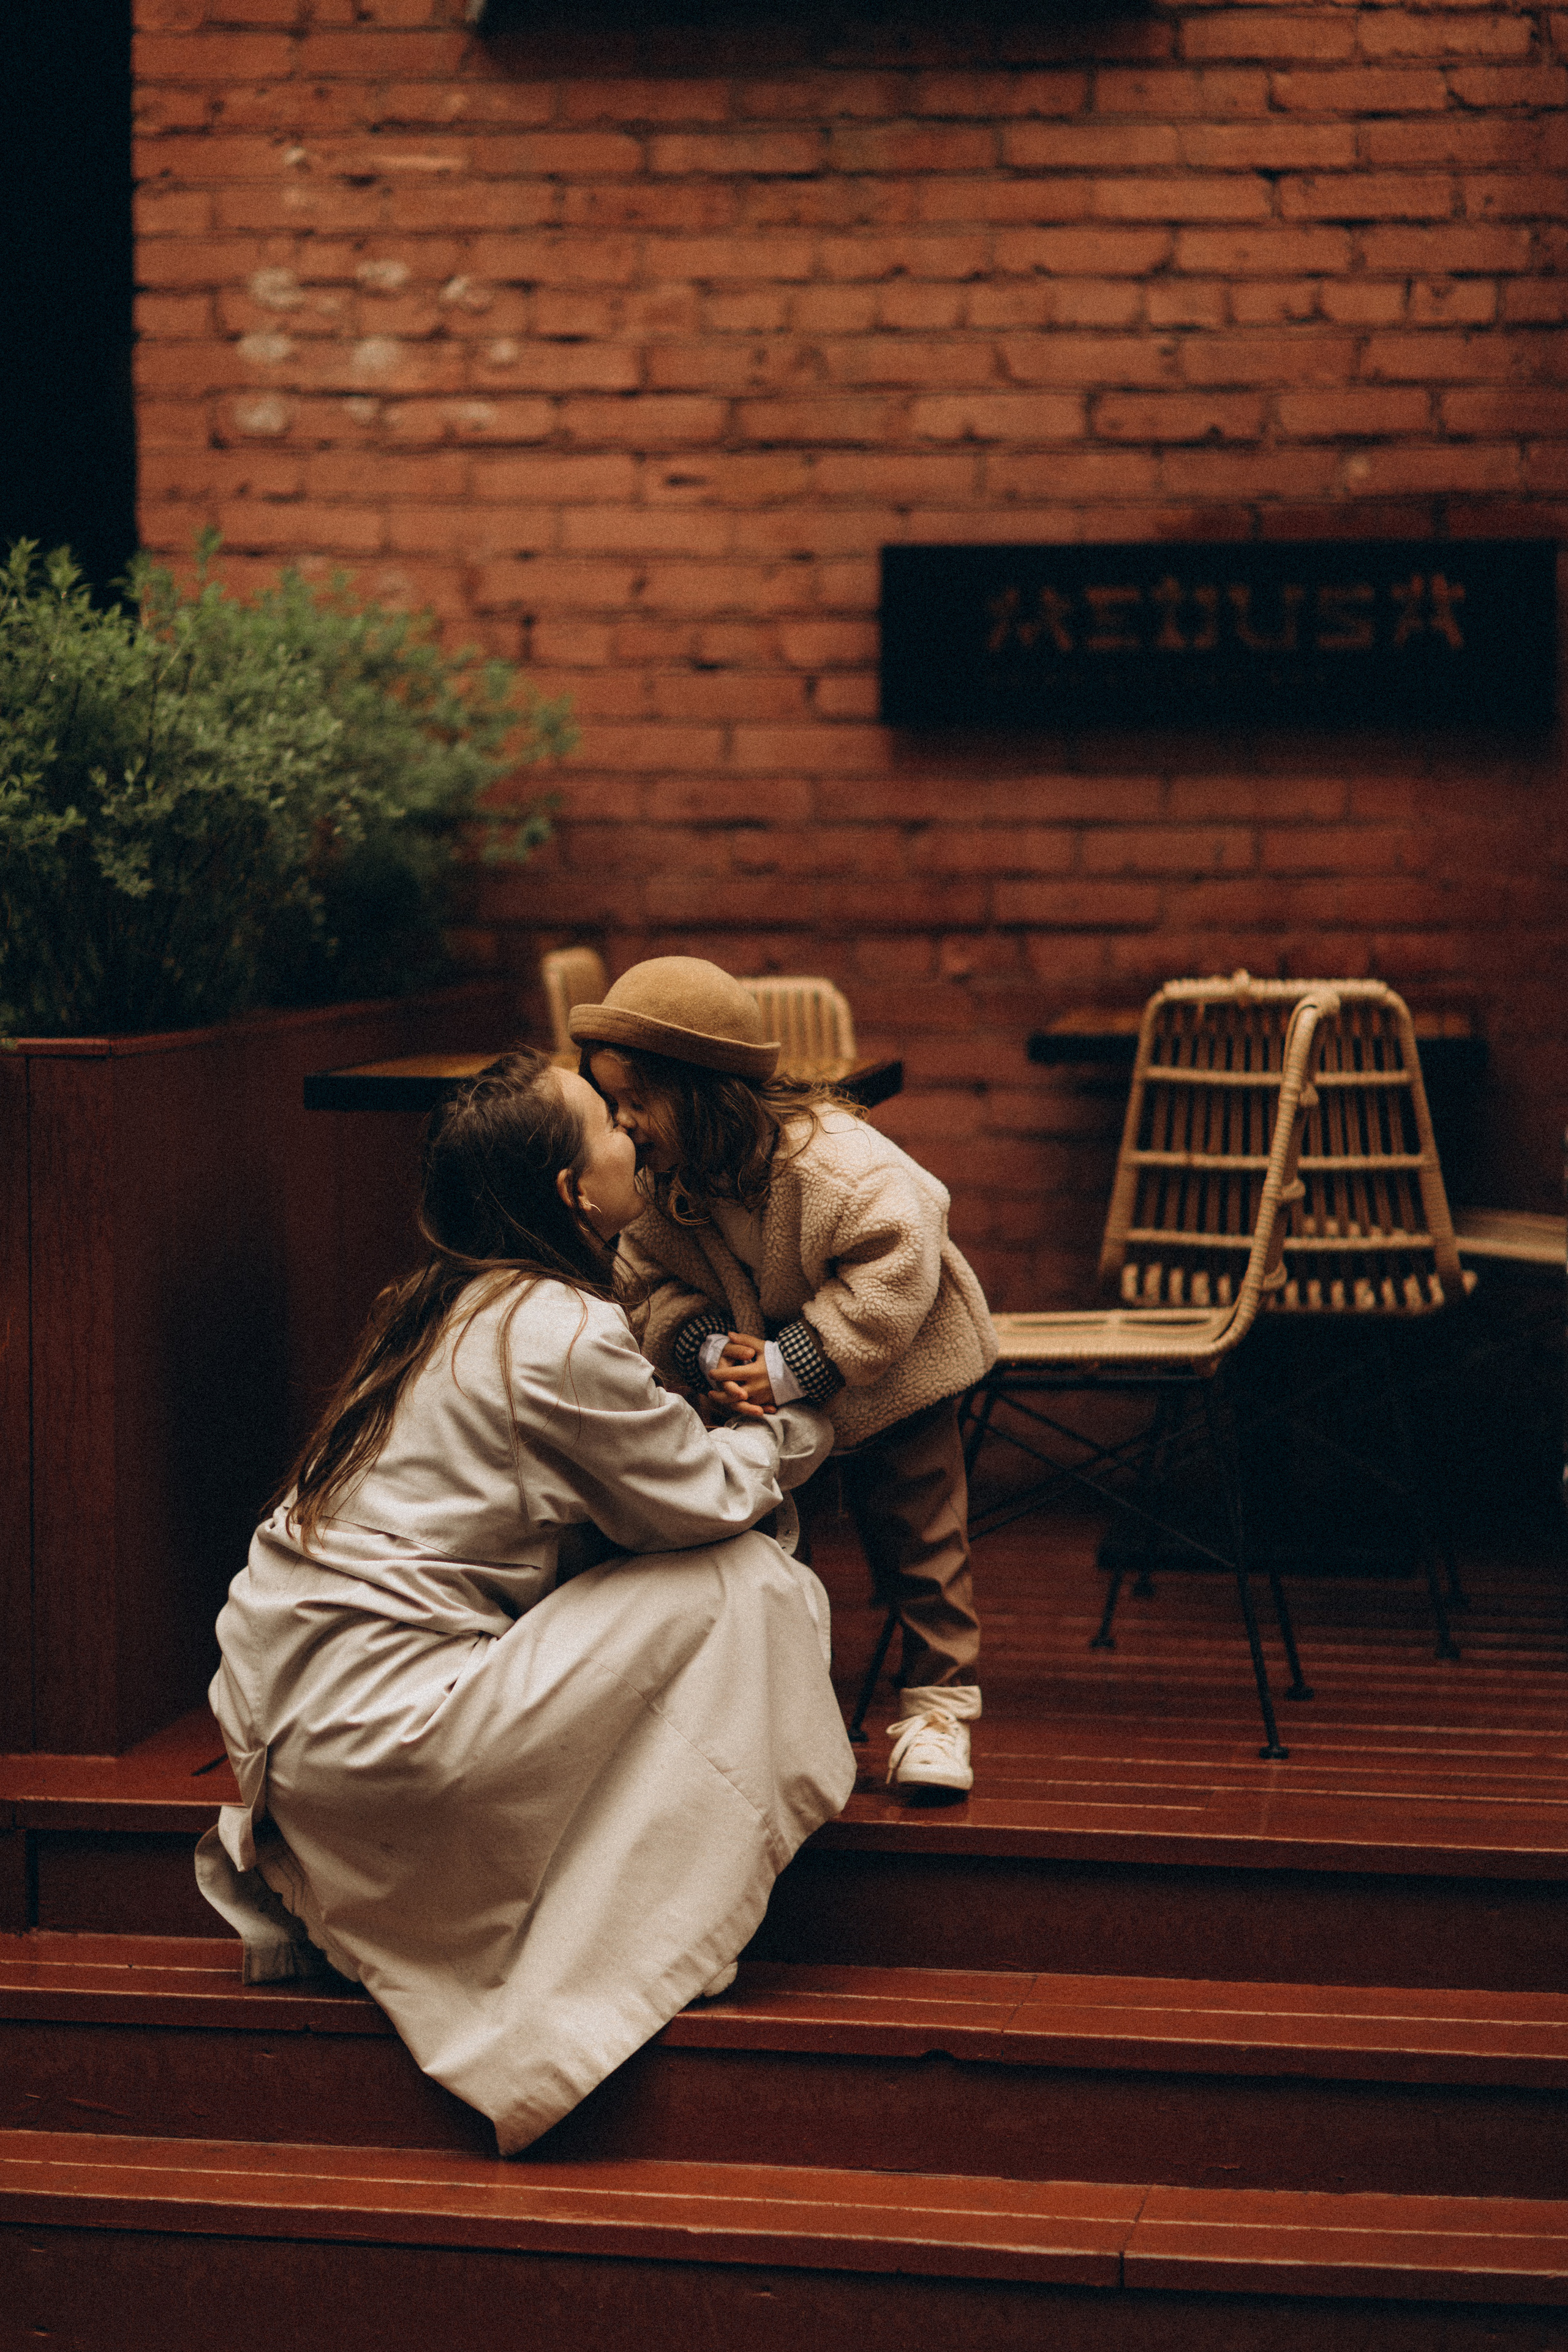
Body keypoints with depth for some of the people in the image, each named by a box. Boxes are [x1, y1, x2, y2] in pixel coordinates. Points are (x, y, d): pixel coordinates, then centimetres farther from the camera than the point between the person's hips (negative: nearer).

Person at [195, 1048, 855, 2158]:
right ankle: (652, 1943, 2)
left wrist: (730, 1423, 6)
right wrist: (799, 1425, 15)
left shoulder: (450, 1305, 14)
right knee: (735, 1584, -5)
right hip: (376, 1727, -9)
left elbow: (633, 1480, 21)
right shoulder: (565, 1336, -14)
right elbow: (701, 1499, -3)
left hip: (277, 1690, 9)